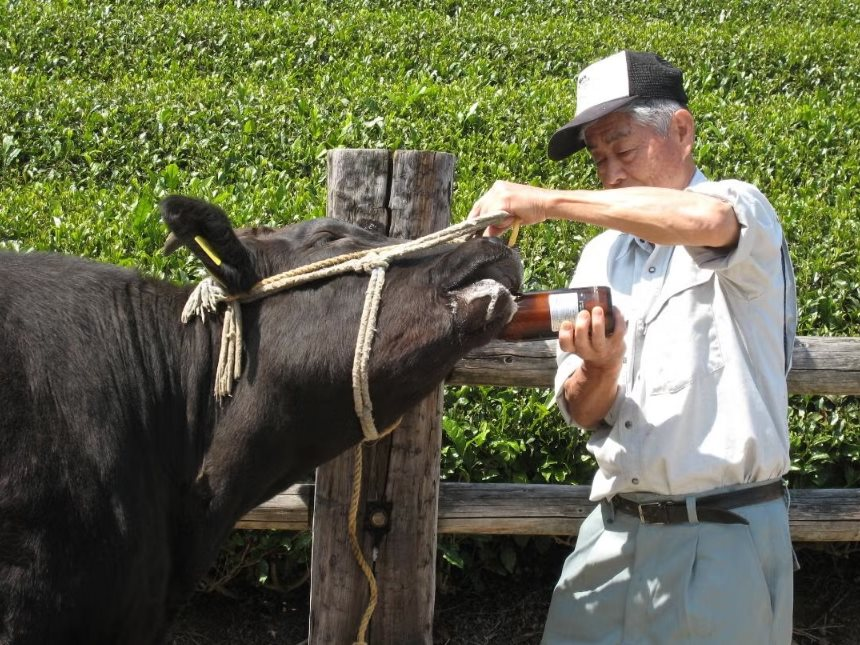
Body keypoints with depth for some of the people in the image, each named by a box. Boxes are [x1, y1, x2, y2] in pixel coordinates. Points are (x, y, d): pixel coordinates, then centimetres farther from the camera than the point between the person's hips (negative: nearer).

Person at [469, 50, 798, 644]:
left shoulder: (745, 213, -5)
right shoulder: (603, 255, 12)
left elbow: (705, 221, -32)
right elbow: (580, 411, 9)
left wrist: (545, 202, -27)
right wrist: (599, 367, -15)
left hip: (722, 536, -5)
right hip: (614, 534, 6)